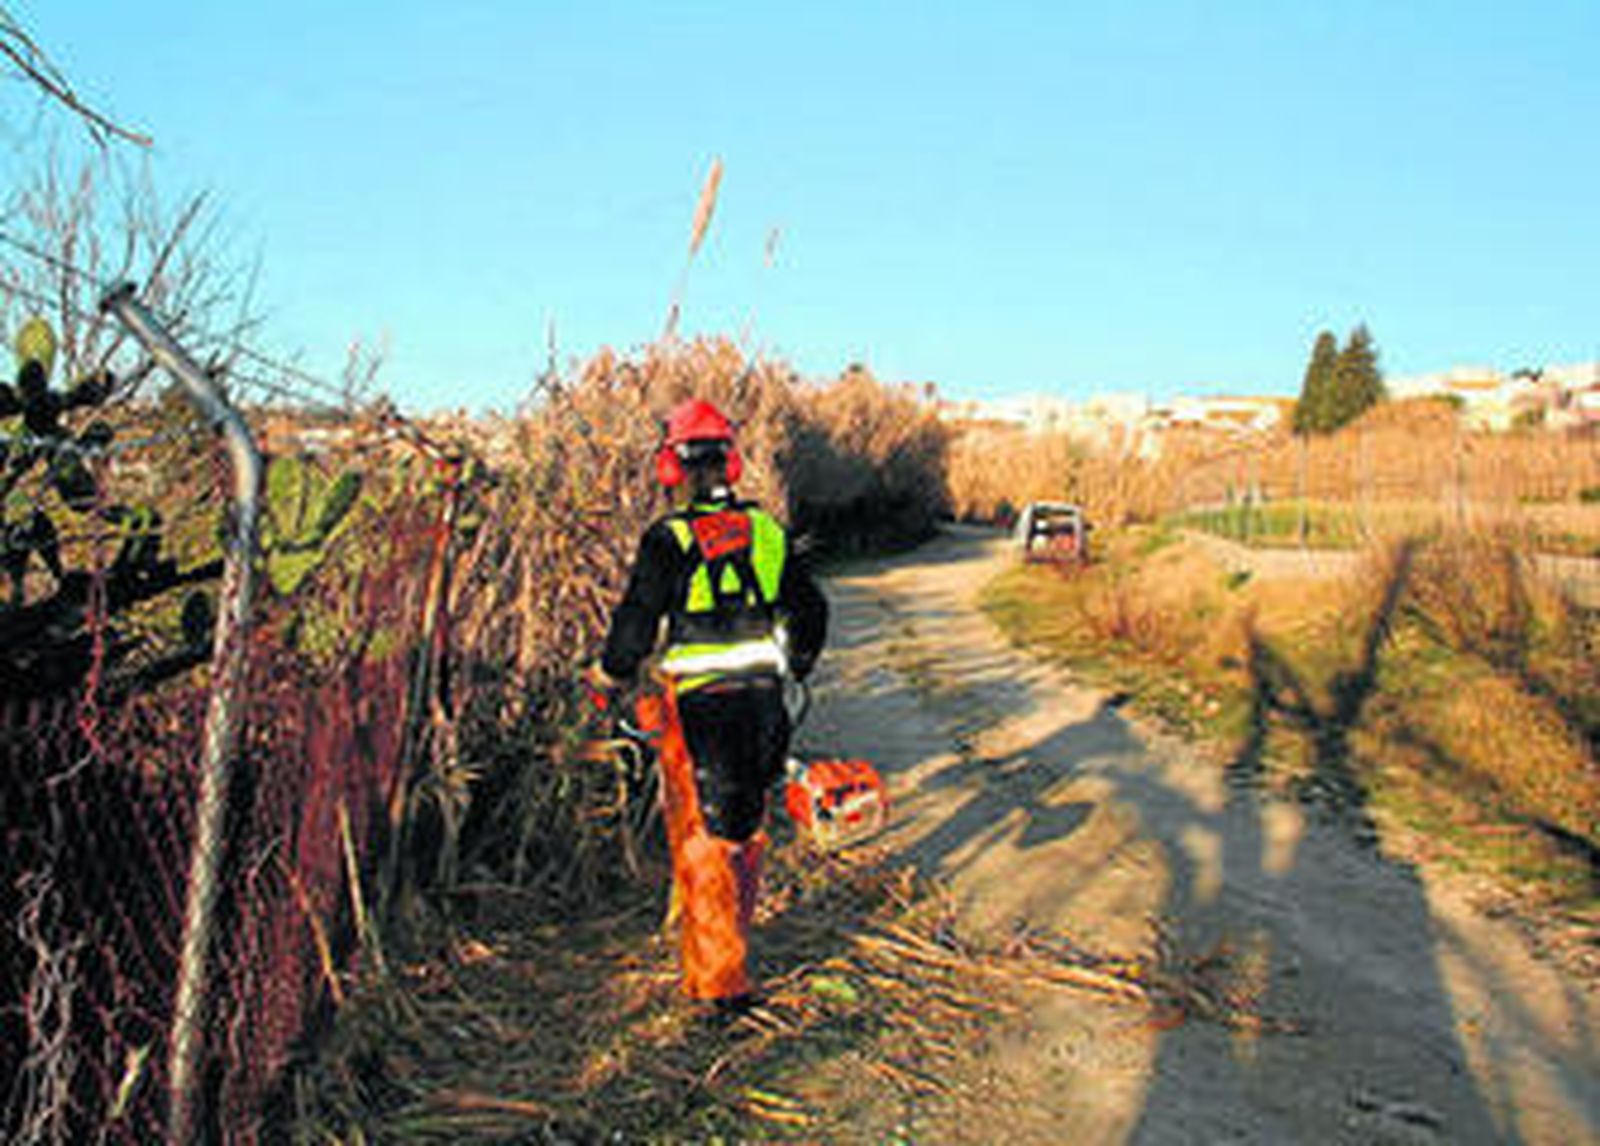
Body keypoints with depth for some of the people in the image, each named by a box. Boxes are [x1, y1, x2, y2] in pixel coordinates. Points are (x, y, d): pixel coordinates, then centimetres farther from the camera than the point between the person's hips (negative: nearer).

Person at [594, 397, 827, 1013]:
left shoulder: (669, 540, -10)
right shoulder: (769, 532, 6)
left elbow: (637, 620, -11)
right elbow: (810, 609, 15)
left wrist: (612, 677, 7)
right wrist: (792, 670, 31)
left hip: (697, 708, -5)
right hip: (762, 703, 5)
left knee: (702, 843, 4)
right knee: (745, 828, 20)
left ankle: (720, 981, 8)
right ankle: (731, 936, 38)